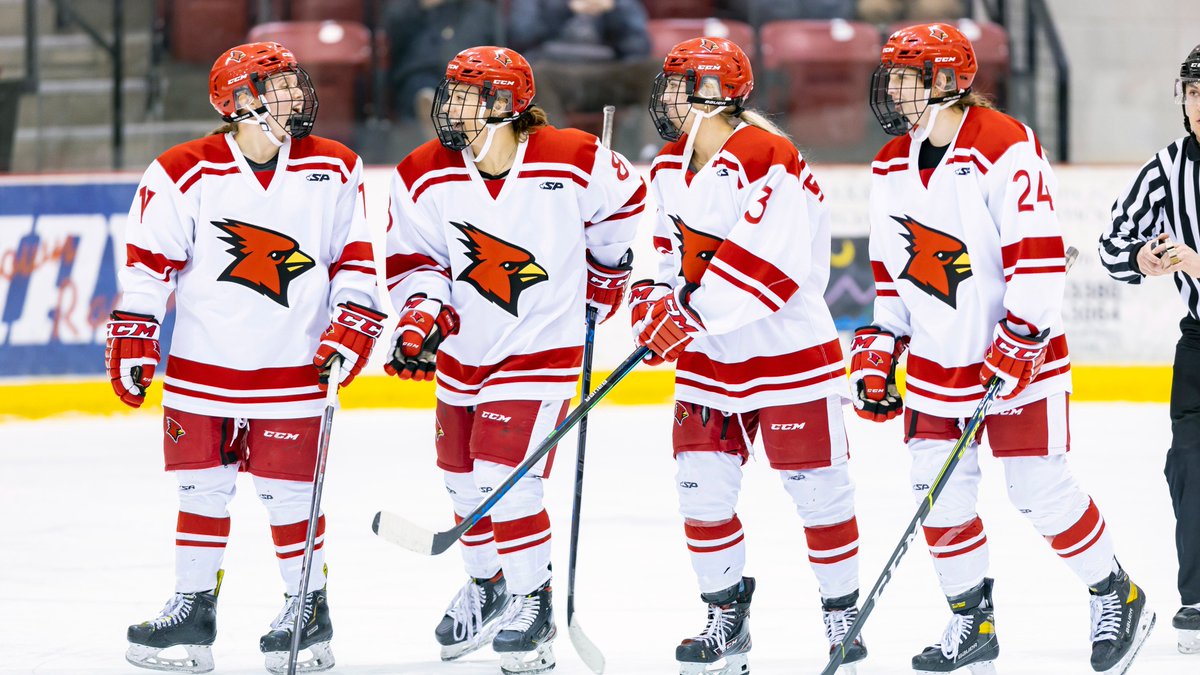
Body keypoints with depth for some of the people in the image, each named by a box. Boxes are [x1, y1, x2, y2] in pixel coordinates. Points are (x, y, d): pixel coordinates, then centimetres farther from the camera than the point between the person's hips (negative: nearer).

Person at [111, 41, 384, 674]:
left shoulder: (334, 171, -1)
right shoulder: (184, 174, -8)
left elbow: (355, 254, 6)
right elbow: (148, 258, -2)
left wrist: (354, 323, -3)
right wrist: (132, 337, -5)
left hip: (294, 364, 0)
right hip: (203, 361, 0)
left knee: (289, 490, 4)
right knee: (202, 489, 7)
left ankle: (308, 606, 18)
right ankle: (193, 609, 17)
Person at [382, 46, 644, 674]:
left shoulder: (574, 161, -17)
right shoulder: (424, 176, -10)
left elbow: (624, 200, 3)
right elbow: (414, 259, -3)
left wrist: (606, 274, 13)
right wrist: (422, 314, -21)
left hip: (540, 348, -5)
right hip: (463, 351, 5)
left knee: (505, 479, -14)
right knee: (464, 478, 15)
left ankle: (531, 604, 4)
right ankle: (485, 585, 41)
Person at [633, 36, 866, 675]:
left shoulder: (769, 162, -21)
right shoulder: (669, 167, 7)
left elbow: (766, 268, -28)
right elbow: (664, 245, 16)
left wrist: (689, 314, -28)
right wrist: (652, 301, -5)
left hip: (788, 349, -7)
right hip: (708, 358, 7)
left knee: (817, 487, 1)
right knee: (702, 487, 3)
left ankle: (842, 610, 16)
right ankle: (726, 614, 17)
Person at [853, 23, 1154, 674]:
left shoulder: (1005, 148, -17)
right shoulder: (891, 164, 7)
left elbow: (1038, 253, -20)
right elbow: (892, 266, 16)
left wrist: (1019, 341, -24)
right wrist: (879, 346, 11)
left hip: (1018, 350, -7)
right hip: (936, 357, 7)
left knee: (1041, 489, -5)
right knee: (939, 491, 4)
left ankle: (1116, 597, 14)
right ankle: (971, 620, 18)